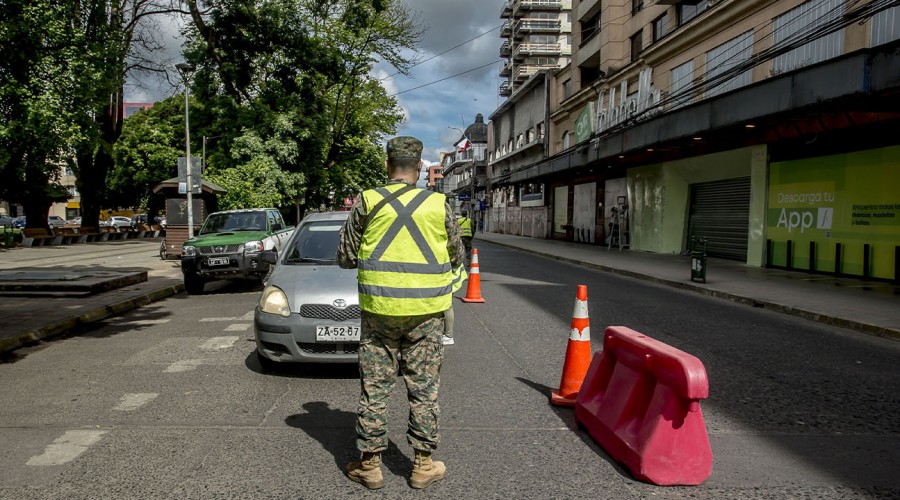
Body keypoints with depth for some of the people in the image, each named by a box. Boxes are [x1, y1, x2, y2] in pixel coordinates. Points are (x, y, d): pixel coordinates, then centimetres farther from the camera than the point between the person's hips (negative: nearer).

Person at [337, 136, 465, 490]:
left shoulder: (367, 202, -2)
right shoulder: (438, 205, 0)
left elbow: (345, 257, 3)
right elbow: (456, 256, 11)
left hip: (379, 309, -1)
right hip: (426, 311, 1)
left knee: (375, 387, 9)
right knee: (424, 388, 11)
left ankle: (370, 464, 19)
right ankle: (423, 465, 20)